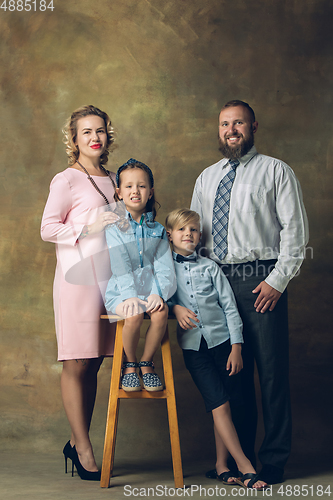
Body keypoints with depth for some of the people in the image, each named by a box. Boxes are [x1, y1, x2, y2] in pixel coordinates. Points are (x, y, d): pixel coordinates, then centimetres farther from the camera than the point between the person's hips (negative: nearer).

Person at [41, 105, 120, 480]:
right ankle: (84, 451, 4)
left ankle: (77, 442, 19)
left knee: (93, 363, 8)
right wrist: (88, 227, -14)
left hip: (109, 277, 6)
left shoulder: (112, 179, 18)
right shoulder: (66, 180, -1)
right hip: (78, 278, -6)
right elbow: (48, 229, -6)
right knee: (77, 365, -4)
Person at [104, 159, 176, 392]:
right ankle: (130, 364, -4)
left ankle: (147, 363, -6)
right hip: (122, 291, -2)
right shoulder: (115, 228, 3)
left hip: (150, 289, 2)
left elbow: (164, 267, 2)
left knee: (161, 311, -30)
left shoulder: (157, 230, 12)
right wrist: (130, 296, -25)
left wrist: (158, 293, -18)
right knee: (134, 315, -33)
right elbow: (120, 267, -10)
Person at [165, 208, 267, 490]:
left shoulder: (210, 267, 9)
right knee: (218, 403, -9)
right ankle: (244, 466, -8)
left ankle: (222, 465, 12)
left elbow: (229, 306, 7)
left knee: (223, 404, 1)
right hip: (192, 343, -1)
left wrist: (236, 347, 0)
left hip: (220, 338, 2)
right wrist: (175, 307, -13)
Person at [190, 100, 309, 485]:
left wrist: (278, 280, -12)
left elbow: (295, 230, -4)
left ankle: (274, 461, 6)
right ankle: (238, 455, 21)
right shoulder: (206, 178, 18)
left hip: (261, 281, -5)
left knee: (271, 371, -4)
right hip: (215, 281, 5)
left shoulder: (276, 171, 3)